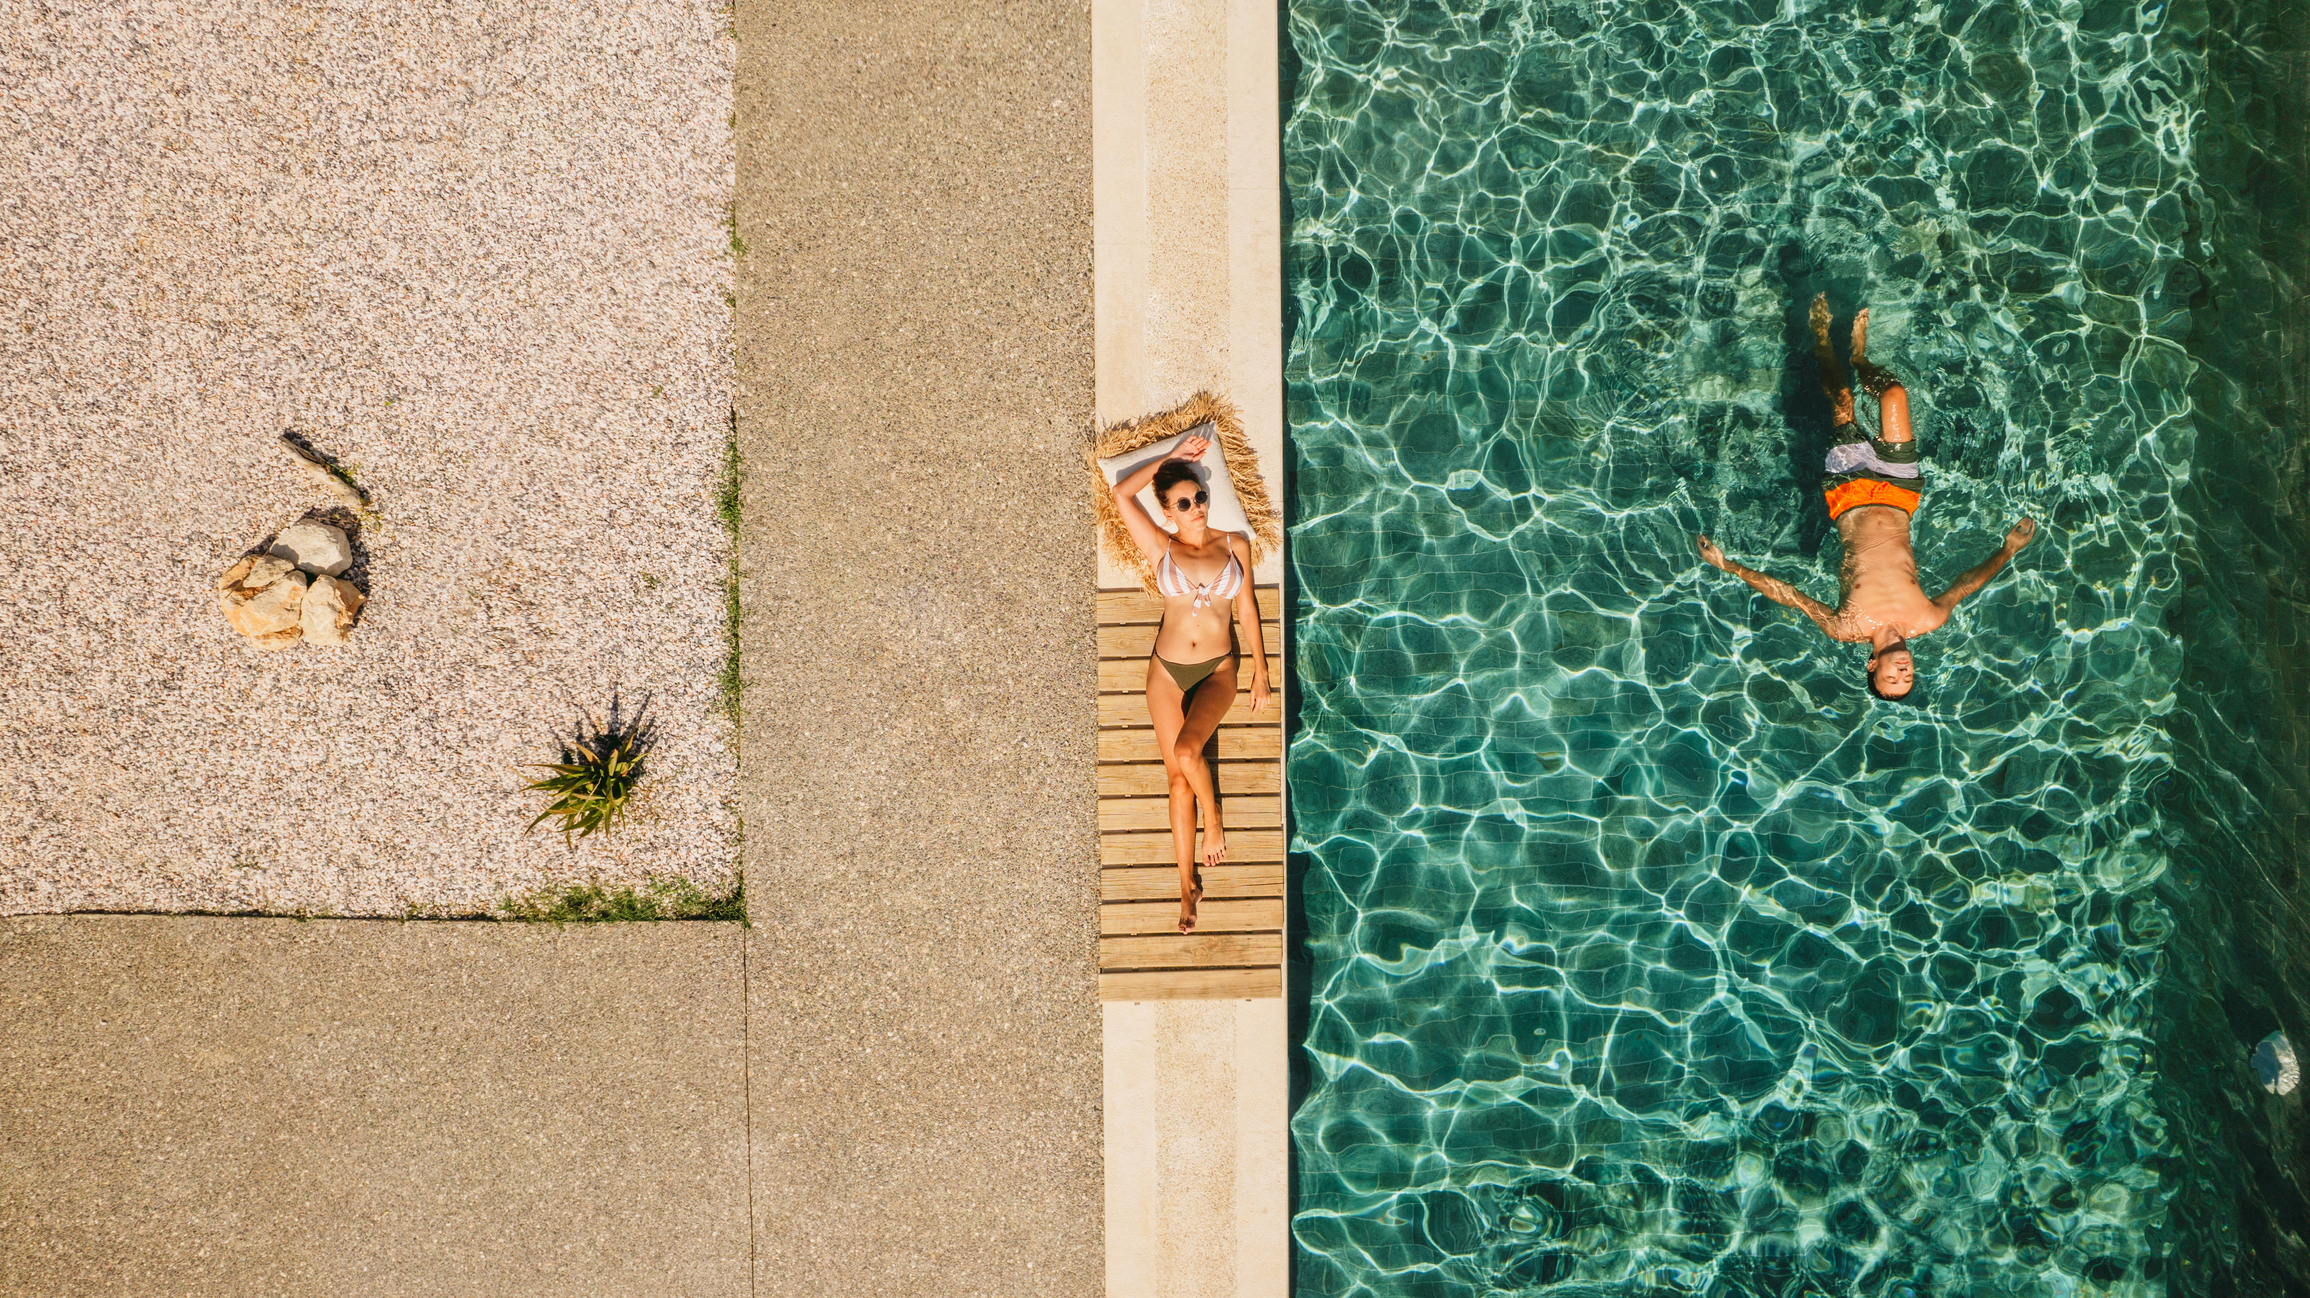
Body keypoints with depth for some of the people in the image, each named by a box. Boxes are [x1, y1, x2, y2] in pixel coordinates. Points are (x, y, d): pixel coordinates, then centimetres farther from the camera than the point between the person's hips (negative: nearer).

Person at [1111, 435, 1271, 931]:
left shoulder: (1235, 546, 3)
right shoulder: (1161, 548, 1)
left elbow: (1247, 607, 8)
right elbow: (1122, 494, -5)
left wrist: (1261, 668, 6)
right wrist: (1172, 458, 1)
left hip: (1217, 670, -1)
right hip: (1167, 671, 1)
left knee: (1187, 752, -27)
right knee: (1177, 778, 2)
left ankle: (1213, 817, 3)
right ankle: (1188, 883, 11)